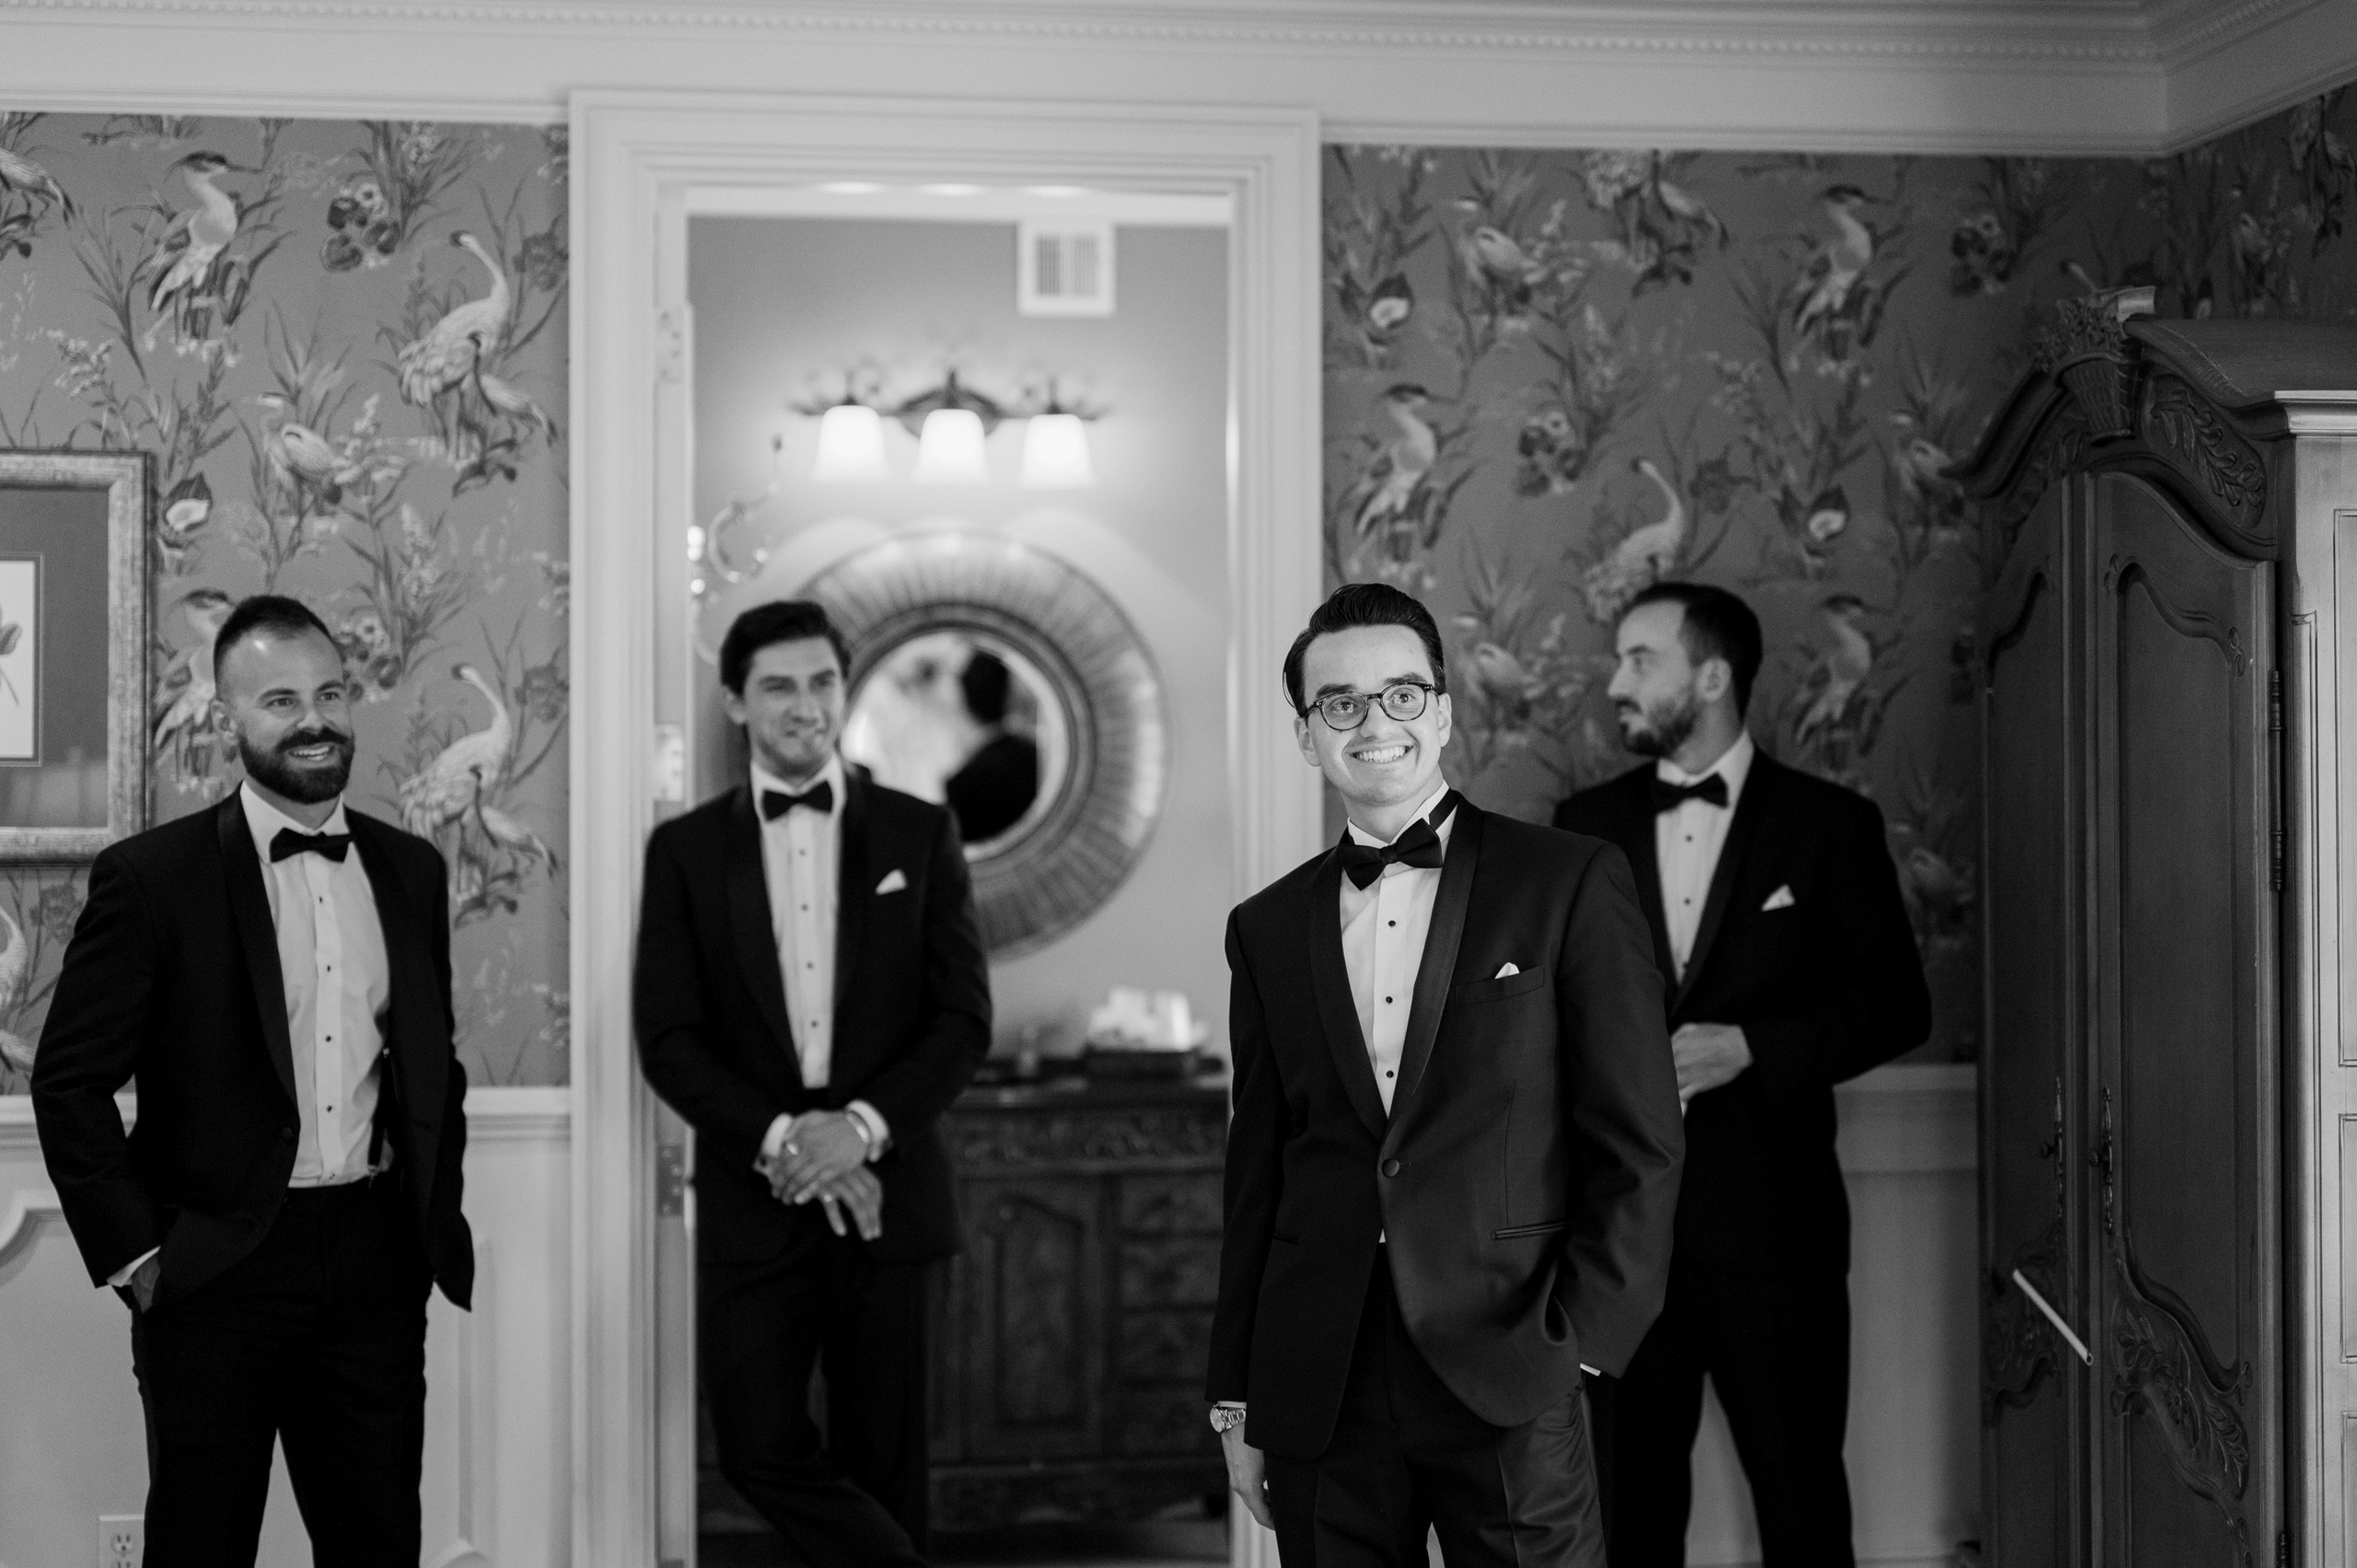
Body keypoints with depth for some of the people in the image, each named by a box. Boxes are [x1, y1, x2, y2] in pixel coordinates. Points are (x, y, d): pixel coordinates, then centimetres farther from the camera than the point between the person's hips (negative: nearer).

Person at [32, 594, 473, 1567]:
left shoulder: (410, 870, 8)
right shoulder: (151, 877, -7)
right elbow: (69, 1084, -6)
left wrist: (436, 1216, 9)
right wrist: (133, 1253, -9)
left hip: (376, 1265, 4)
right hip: (216, 1272, -4)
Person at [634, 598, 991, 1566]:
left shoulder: (919, 833, 6)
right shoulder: (684, 850, 6)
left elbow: (964, 1017, 1)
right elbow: (667, 1040, 0)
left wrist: (862, 1124, -14)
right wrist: (777, 1138, -13)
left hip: (884, 1193, 0)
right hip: (752, 1202, 0)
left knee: (881, 1464, 4)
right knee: (761, 1448, -10)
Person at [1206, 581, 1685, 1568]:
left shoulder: (1570, 884, 1)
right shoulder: (1268, 928, 11)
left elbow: (1639, 1143, -1)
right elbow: (1256, 1176, 13)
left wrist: (1579, 1338, -8)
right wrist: (1236, 1398, 11)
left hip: (1505, 1376, -3)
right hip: (1316, 1393, 3)